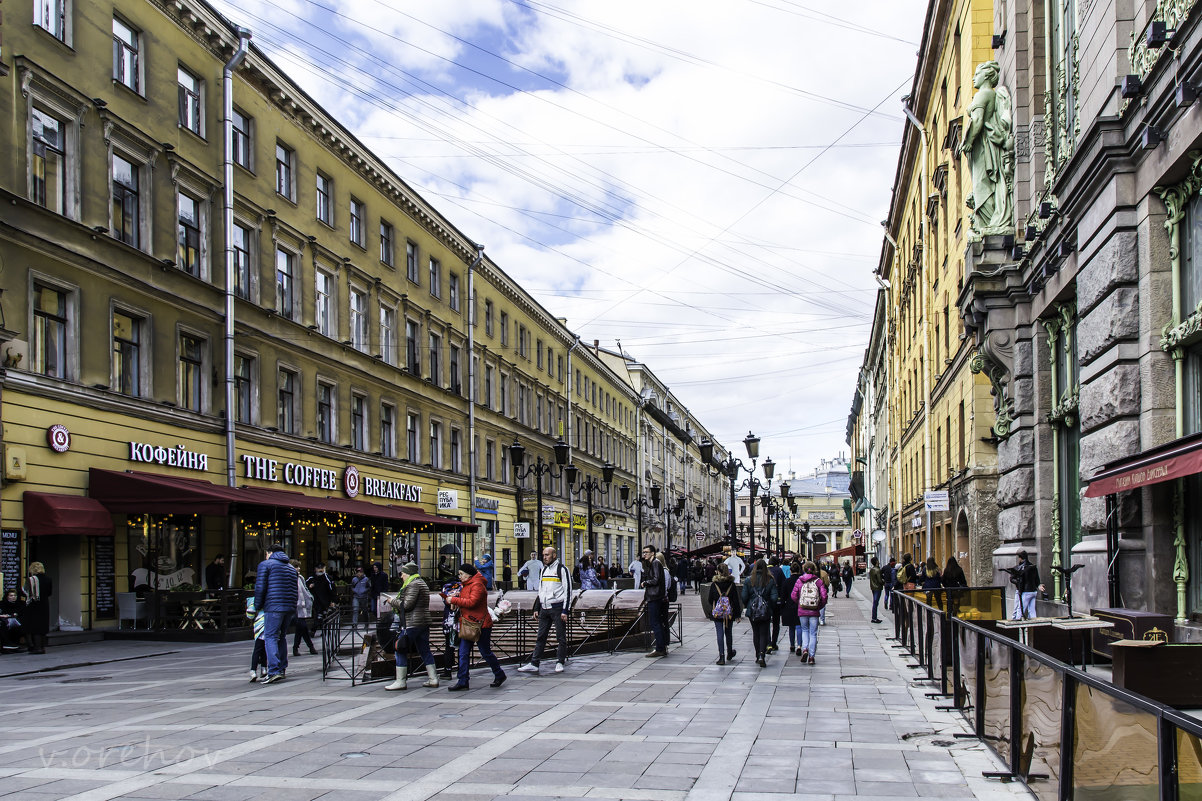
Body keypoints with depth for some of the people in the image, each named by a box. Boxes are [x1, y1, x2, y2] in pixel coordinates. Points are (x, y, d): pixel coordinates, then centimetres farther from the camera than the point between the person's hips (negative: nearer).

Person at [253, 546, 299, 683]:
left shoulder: (265, 564, 3)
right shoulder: (291, 567, 23)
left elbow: (260, 588, -5)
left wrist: (257, 606, 5)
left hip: (274, 607, -7)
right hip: (290, 607, 7)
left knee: (270, 637, -8)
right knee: (282, 637, 17)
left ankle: (274, 671, -21)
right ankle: (282, 669, 18)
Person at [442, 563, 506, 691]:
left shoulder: (477, 585, -14)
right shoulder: (466, 585, 18)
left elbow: (471, 602, -25)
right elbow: (463, 602, 22)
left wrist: (454, 600, -19)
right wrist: (447, 597, 8)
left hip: (480, 625, -9)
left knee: (485, 652, 1)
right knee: (463, 653, 1)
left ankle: (500, 675, 20)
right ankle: (463, 681, 2)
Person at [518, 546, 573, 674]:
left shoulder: (562, 569, -6)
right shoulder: (543, 569, 15)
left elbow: (568, 590, -9)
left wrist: (565, 611, -15)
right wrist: (537, 608, 16)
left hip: (557, 607, -6)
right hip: (544, 608, 7)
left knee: (561, 637, 1)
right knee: (541, 637, 5)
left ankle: (560, 662, 10)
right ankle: (534, 664, 5)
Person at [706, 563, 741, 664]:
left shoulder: (714, 584, -5)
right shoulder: (731, 584, -4)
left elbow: (710, 600, 2)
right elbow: (736, 600, -2)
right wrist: (738, 613, 4)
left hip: (717, 613, -1)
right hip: (729, 613, 2)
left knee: (720, 634, -2)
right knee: (728, 633, 17)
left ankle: (721, 656, -10)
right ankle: (730, 653, 33)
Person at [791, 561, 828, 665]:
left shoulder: (799, 581, -2)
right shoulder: (819, 581, -4)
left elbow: (793, 596, -2)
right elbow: (824, 596, -10)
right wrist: (820, 606, 6)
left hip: (802, 611, 1)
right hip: (814, 612, -1)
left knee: (805, 630, 19)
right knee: (813, 633, 7)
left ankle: (804, 649, -3)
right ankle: (811, 657, 7)